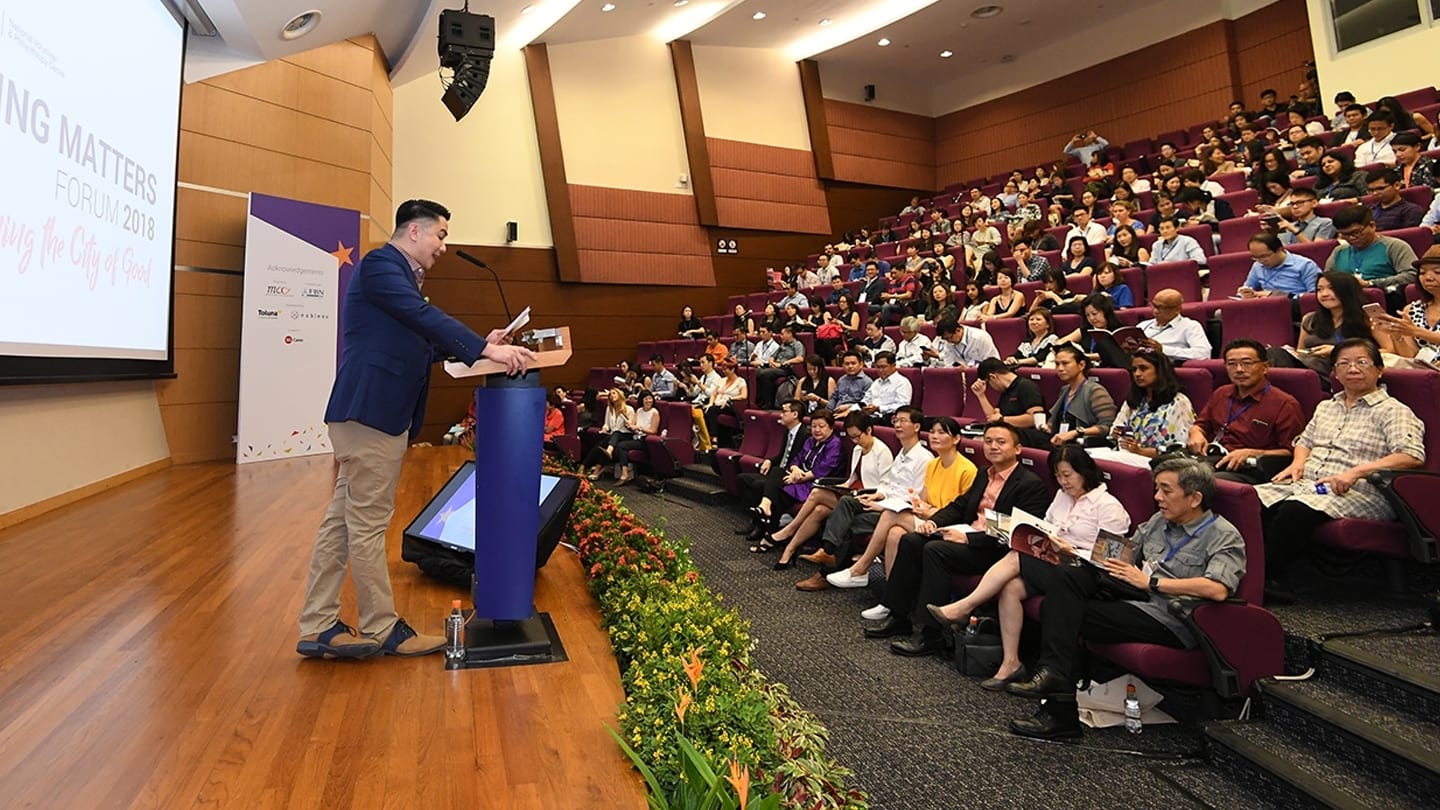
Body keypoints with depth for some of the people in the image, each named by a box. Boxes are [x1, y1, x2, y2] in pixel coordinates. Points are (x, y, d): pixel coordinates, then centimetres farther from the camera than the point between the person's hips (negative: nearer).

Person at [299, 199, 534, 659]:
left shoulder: (401, 276, 21)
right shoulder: (380, 264, -8)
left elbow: (421, 342, 19)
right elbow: (426, 317, -22)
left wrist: (480, 347, 9)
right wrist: (487, 350, -26)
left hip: (384, 415, 10)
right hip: (369, 413, -10)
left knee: (342, 521, 12)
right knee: (368, 524, 0)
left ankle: (318, 628, 21)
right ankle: (381, 630, 12)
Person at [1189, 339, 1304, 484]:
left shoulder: (1284, 404, 1)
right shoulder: (1220, 394, 21)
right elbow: (1200, 425, 34)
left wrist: (1250, 453, -13)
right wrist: (1196, 434, 10)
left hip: (1249, 469, -6)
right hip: (1211, 458, 6)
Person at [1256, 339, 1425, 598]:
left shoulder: (1392, 411, 4)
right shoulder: (1326, 407, 25)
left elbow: (1413, 457, -10)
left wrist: (1356, 472, -21)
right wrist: (1298, 463, 11)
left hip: (1359, 492, -6)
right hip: (1306, 483, 6)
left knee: (1295, 510, -36)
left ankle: (1267, 577, -27)